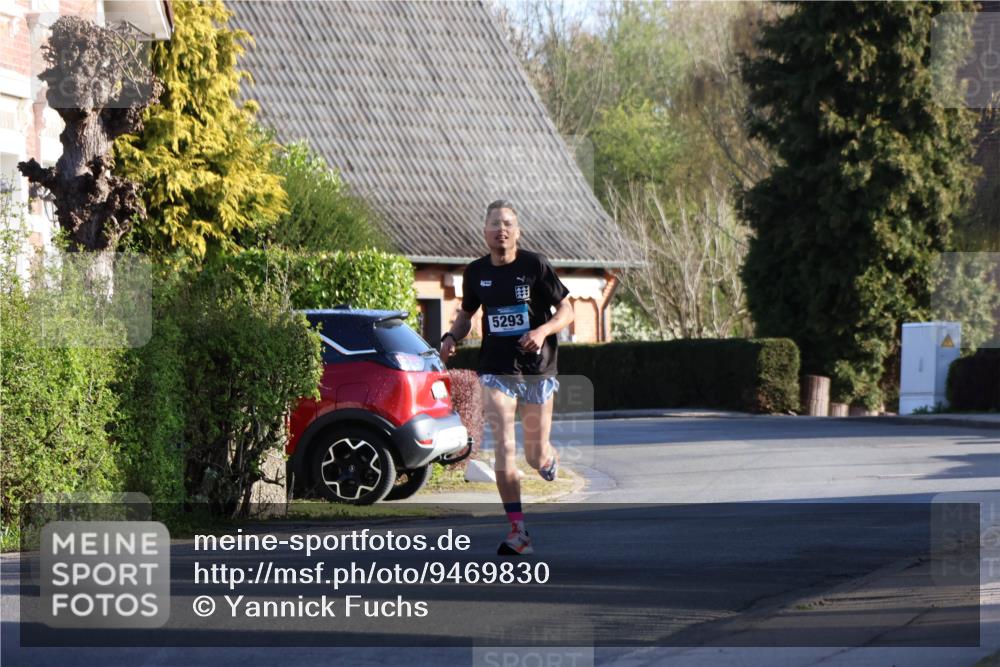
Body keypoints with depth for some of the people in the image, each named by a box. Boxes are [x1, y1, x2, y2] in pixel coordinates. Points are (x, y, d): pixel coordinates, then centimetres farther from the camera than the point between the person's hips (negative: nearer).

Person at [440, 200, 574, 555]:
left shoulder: (535, 266, -7)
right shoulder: (476, 272, 3)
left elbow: (566, 310, -2)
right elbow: (466, 313, 19)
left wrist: (542, 330, -21)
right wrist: (452, 336, -2)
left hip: (537, 370, -1)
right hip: (495, 370, 1)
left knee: (536, 457, 6)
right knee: (504, 448, -14)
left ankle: (552, 459, 46)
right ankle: (518, 531, -12)